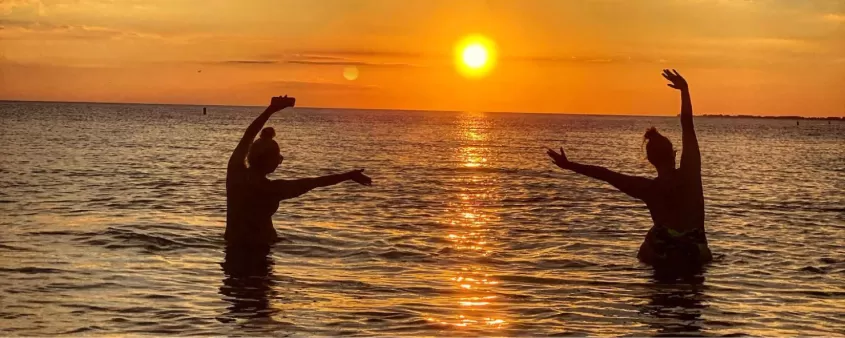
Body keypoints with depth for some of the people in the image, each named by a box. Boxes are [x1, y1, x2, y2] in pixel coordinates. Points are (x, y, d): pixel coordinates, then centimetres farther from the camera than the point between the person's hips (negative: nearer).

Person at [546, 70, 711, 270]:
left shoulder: (647, 187, -10)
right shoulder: (690, 173, -8)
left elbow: (607, 175, -9)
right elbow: (688, 127, -4)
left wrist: (570, 165, -4)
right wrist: (684, 90, 2)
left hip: (662, 256, 0)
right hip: (697, 254, 0)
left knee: (646, 254, 33)